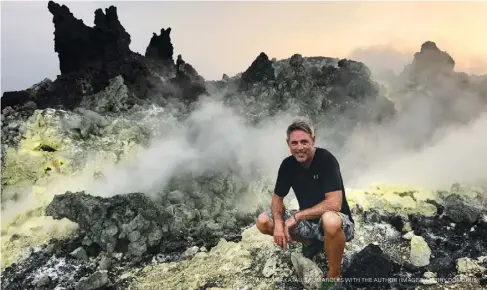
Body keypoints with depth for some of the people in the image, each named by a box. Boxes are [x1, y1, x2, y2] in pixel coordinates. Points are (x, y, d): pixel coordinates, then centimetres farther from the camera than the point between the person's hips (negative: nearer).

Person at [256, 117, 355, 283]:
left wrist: (297, 216, -24)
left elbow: (334, 204, -30)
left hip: (337, 223, -6)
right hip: (308, 221, 6)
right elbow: (277, 198, 2)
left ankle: (334, 276, -15)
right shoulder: (288, 164, -6)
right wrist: (279, 222, -19)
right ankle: (312, 243, 12)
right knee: (263, 221, -8)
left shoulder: (326, 159, -22)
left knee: (330, 220, -42)